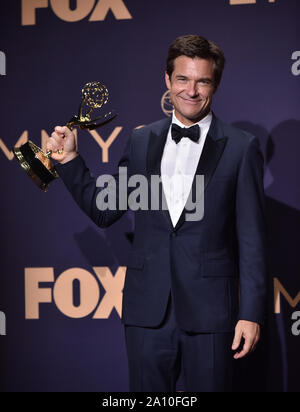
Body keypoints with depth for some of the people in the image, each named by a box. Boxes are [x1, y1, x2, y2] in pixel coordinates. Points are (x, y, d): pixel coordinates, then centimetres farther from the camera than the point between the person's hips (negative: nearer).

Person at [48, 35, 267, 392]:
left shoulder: (241, 148, 0)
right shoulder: (141, 142, 10)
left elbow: (251, 239, -2)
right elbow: (104, 211, 15)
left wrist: (251, 313, -6)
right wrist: (68, 159, 6)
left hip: (209, 312, -3)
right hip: (148, 310, 3)